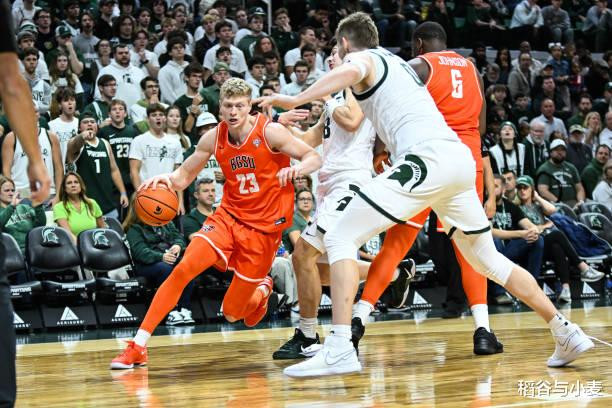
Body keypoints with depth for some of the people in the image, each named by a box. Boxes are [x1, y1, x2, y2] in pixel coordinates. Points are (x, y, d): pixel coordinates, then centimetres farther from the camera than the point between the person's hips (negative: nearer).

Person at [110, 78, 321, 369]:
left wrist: (298, 168, -32)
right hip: (229, 215, 3)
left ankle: (262, 288, 40)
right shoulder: (214, 138, -1)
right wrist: (167, 179, -17)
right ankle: (138, 346, -17)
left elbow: (314, 158, -8)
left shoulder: (270, 132, -12)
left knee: (233, 313, 1)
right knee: (183, 269, -21)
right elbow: (184, 176, 7)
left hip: (264, 226, -3)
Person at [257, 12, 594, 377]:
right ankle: (568, 333, 25)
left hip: (428, 157, -8)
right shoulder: (399, 63, 32)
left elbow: (351, 72, -17)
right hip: (462, 158, 8)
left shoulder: (362, 59, 9)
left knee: (341, 239, -6)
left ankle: (339, 349, -20)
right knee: (486, 258, 23)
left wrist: (296, 100, -19)